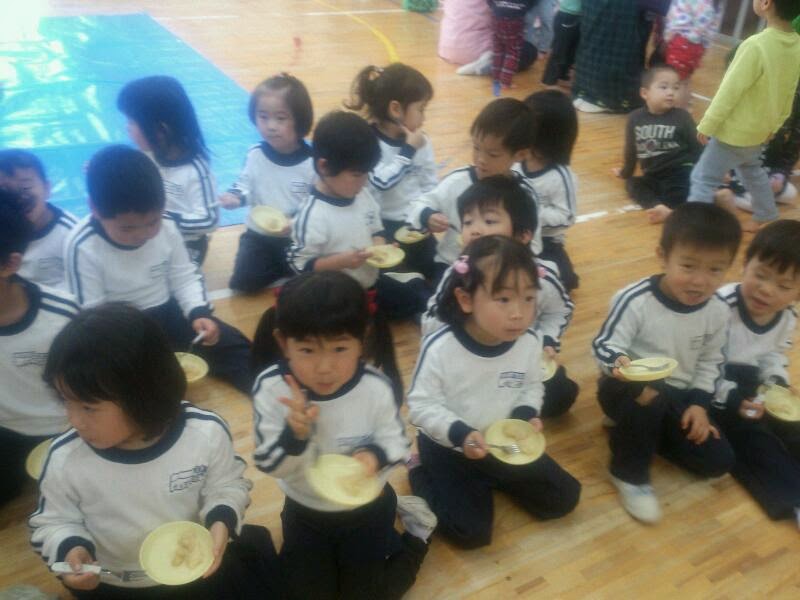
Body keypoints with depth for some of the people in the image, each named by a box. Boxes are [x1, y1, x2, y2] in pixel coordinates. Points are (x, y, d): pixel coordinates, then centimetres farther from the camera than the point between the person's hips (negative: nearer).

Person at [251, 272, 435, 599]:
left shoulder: (376, 388, -28)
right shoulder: (270, 388, -26)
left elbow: (396, 441, -11)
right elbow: (269, 464, -21)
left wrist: (375, 455, -35)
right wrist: (295, 434, -42)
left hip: (367, 507, -1)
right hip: (305, 509, 2)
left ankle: (416, 526, 34)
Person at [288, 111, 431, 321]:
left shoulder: (364, 196, -3)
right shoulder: (313, 216, -26)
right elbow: (300, 264, -22)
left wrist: (380, 246, -10)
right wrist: (342, 261, -32)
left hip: (371, 281, 8)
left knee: (416, 301, 17)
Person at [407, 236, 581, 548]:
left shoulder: (530, 342, -14)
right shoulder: (439, 348, -28)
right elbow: (421, 405, -19)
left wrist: (527, 415, -14)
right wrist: (459, 433, -31)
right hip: (449, 448, -4)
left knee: (563, 498, 7)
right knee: (470, 531, -11)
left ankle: (490, 479, 24)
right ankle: (422, 474, 13)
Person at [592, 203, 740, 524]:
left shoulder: (718, 311, -7)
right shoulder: (634, 299, -25)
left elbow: (710, 361, 7)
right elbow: (604, 345, -21)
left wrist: (699, 402, -4)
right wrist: (619, 362, -44)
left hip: (677, 395, 6)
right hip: (629, 388, -6)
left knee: (718, 461, 0)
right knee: (646, 399, -41)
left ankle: (635, 429, 16)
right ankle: (629, 473, -11)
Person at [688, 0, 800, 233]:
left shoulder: (755, 45, -28)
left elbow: (729, 91, -23)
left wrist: (707, 125, -13)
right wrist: (775, 124, 20)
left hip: (734, 131, -8)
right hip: (758, 130, 8)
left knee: (703, 178, 0)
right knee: (752, 171, 30)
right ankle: (767, 218, 43)